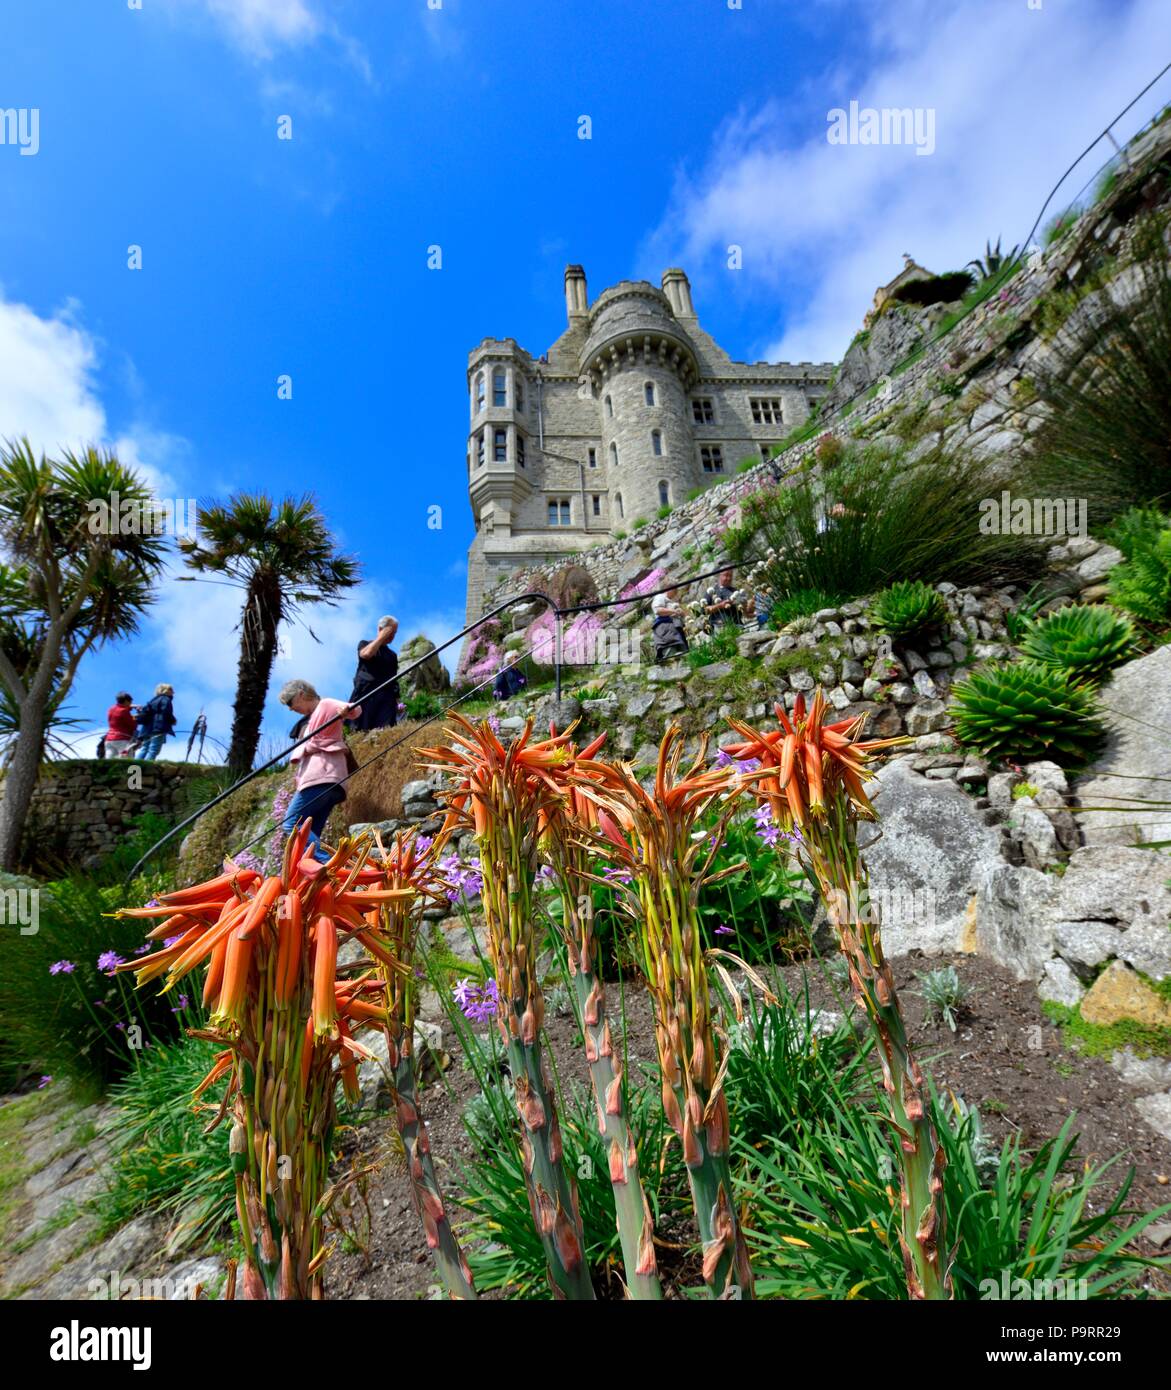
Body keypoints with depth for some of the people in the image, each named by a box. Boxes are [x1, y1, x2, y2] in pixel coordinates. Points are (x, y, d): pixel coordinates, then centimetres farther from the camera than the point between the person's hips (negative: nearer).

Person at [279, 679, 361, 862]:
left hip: (321, 777, -9)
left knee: (291, 823, -15)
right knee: (310, 833, 2)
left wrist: (346, 710, -38)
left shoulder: (325, 705, 3)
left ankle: (326, 862, -27)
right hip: (326, 781, 9)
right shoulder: (312, 718, 32)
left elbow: (356, 710, -16)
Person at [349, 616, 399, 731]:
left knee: (385, 730, -16)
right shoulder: (364, 644, 13)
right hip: (365, 695, -2)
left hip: (386, 698, 3)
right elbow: (367, 654, -12)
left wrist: (397, 700, 8)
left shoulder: (392, 655, 23)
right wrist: (382, 637, -2)